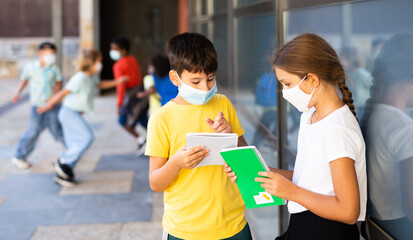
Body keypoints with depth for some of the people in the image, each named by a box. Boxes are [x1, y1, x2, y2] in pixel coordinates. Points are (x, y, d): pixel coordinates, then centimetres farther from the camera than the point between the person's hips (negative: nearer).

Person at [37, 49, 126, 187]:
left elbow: (100, 84, 31)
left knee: (75, 146, 8)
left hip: (76, 114, 9)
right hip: (69, 112, -9)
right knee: (87, 137, -18)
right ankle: (63, 162, -7)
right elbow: (63, 93, -19)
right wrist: (48, 106, -16)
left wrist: (116, 82, 21)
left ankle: (62, 174, 14)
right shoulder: (80, 78, -20)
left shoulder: (92, 77, 9)